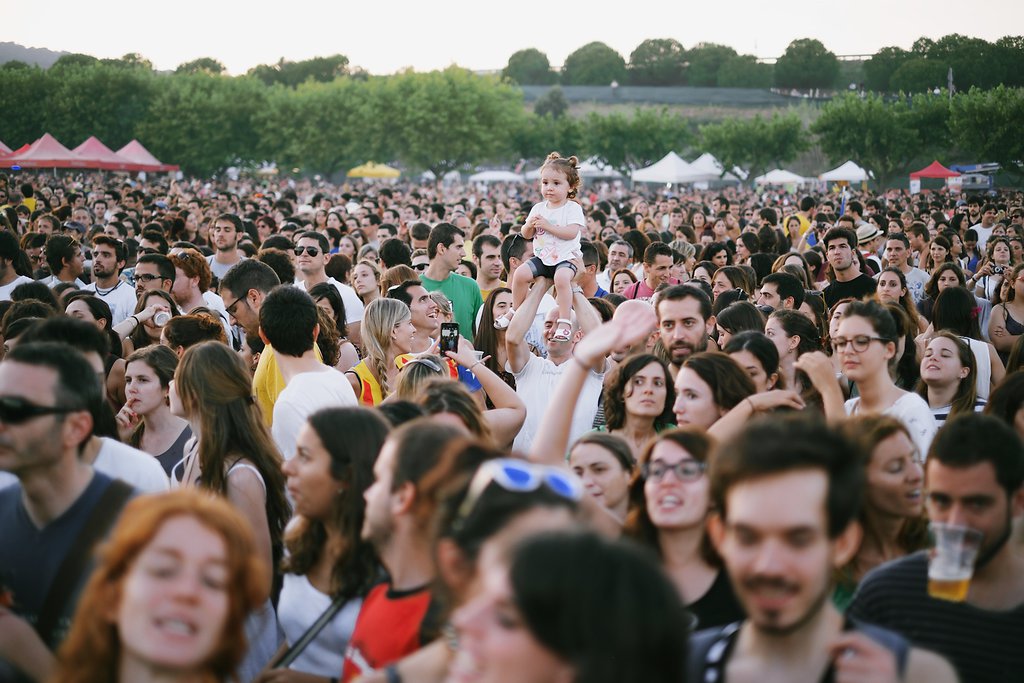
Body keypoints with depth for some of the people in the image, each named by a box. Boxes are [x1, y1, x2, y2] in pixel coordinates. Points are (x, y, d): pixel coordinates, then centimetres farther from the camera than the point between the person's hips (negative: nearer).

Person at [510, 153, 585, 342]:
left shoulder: (573, 208, -5)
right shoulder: (538, 208, 11)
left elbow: (571, 233, -19)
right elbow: (526, 235, 13)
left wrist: (548, 226, -21)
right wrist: (529, 225, -10)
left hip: (566, 257, -5)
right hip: (542, 257, 5)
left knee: (561, 277, -35)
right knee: (520, 273, -15)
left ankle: (565, 321, -31)